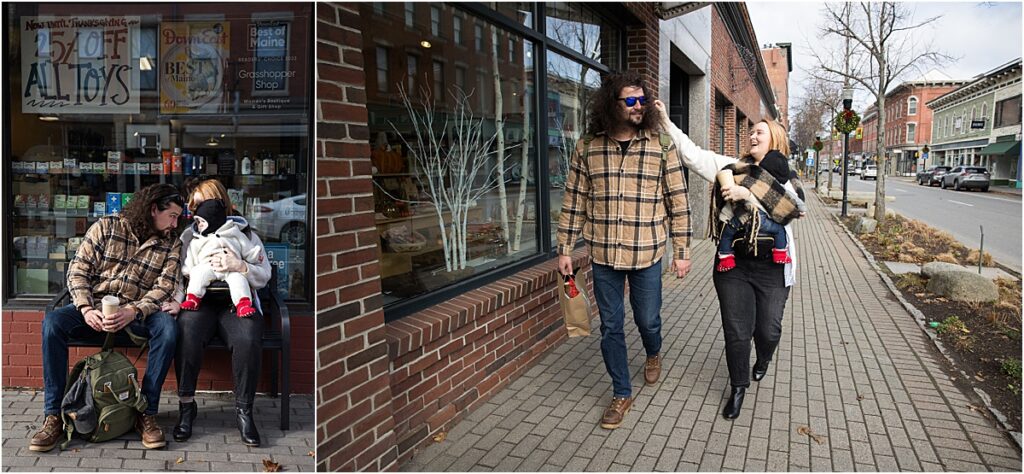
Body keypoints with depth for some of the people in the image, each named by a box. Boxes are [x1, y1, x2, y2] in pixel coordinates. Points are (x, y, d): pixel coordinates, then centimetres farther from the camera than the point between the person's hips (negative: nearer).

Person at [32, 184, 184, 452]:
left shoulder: (172, 244, 3)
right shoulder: (106, 227, 1)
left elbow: (164, 288, -6)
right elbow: (78, 271, -2)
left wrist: (132, 312, -24)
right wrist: (86, 309, -18)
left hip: (137, 313, 0)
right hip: (95, 308, 0)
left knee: (167, 326, -32)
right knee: (52, 322, -29)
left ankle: (147, 414, -23)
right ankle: (53, 417, -20)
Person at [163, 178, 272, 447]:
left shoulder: (245, 234, 14)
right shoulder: (188, 236, 19)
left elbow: (264, 276, 5)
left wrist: (239, 266, -14)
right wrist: (176, 300, -11)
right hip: (200, 301, 1)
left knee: (248, 339, -34)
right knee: (187, 332, -35)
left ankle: (244, 409, -18)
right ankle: (186, 404, -19)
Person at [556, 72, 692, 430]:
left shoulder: (661, 146, -4)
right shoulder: (587, 148, -1)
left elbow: (677, 201, -1)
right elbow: (574, 201, 5)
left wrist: (682, 251, -2)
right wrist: (564, 249, 4)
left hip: (647, 255, -1)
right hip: (603, 255, 1)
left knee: (648, 320, 14)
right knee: (611, 327, 9)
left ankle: (653, 354, 49)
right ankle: (622, 393, 26)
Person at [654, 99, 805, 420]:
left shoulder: (785, 177, 3)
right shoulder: (732, 168, 8)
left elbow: (790, 206, -17)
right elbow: (693, 155, 2)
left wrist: (748, 194, -24)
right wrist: (666, 122, -3)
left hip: (771, 265, -1)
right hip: (733, 261, 1)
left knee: (768, 330, 7)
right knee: (736, 331, 3)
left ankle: (763, 360, 44)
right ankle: (738, 387, 23)